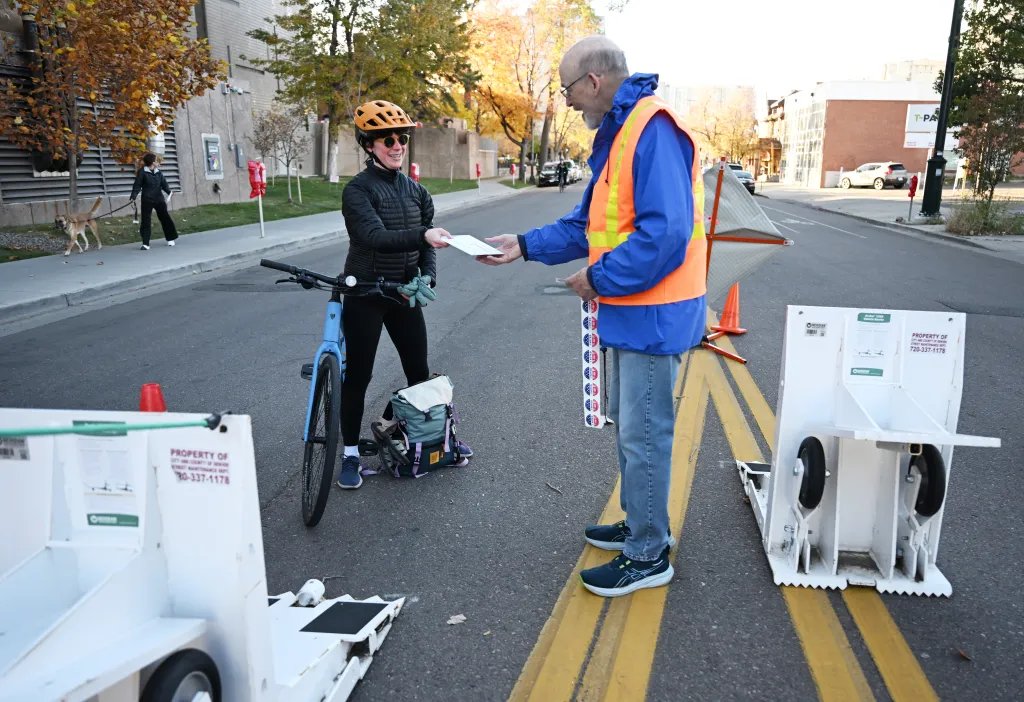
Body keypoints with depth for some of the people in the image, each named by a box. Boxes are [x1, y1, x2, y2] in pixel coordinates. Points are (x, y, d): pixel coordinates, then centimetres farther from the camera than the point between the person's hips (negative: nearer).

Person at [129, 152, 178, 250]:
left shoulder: (158, 172, 7)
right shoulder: (142, 172, -7)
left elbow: (164, 183, 3)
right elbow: (137, 185, -8)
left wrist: (168, 191, -16)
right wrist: (133, 196, -19)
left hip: (159, 199, 5)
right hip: (147, 200, -5)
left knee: (165, 218, 11)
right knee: (146, 221, -4)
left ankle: (170, 239, 26)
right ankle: (145, 244, -2)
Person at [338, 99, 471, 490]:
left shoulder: (415, 190, 7)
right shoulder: (358, 190, -11)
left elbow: (425, 244, 10)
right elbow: (376, 237, -28)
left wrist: (428, 278, -8)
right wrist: (423, 235, -42)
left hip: (404, 294, 5)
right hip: (364, 295, -5)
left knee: (419, 371, 12)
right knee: (357, 376, 3)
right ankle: (351, 454, 16)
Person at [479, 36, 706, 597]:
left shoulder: (652, 129, -20)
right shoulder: (616, 132, 13)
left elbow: (665, 233, -28)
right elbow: (589, 224, 16)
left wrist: (598, 279, -19)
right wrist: (525, 245, 9)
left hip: (653, 312, -10)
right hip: (630, 310, 10)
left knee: (643, 434, 1)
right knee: (628, 424, 20)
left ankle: (648, 556, 17)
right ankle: (639, 524, 37)